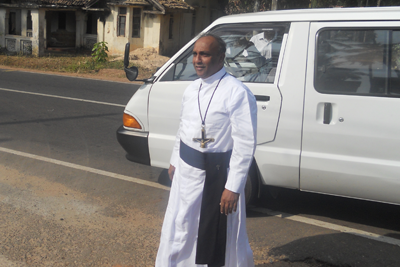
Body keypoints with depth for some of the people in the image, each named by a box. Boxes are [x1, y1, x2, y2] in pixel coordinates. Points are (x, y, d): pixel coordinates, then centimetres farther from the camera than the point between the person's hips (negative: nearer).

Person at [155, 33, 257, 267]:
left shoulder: (238, 94, -19)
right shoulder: (192, 89, 5)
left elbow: (245, 145, -20)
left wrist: (233, 187, -20)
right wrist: (175, 162, 20)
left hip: (218, 175, -7)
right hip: (186, 171, 7)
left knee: (222, 238, 9)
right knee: (179, 230, 22)